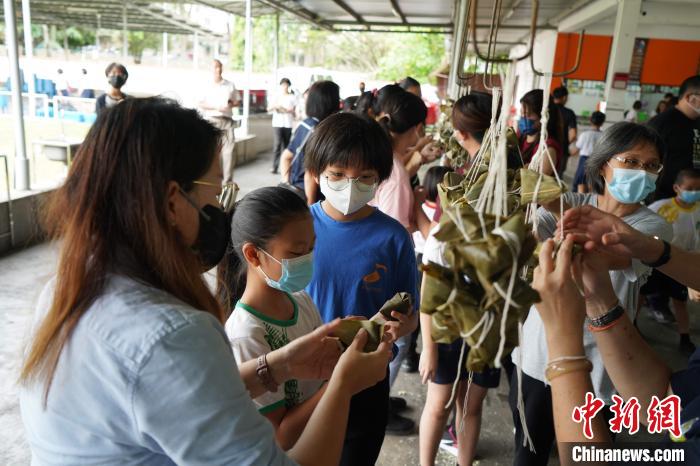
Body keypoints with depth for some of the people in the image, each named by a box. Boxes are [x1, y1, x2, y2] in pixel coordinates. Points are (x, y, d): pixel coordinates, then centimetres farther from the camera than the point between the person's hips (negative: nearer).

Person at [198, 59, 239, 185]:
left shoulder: (230, 85, 12)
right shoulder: (206, 86, 4)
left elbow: (236, 102, 18)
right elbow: (201, 104, 2)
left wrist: (231, 104, -6)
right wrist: (216, 107, -12)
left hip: (228, 120, 2)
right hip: (212, 120, -2)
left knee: (229, 150, -5)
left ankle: (228, 181, -2)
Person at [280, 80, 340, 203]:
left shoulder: (304, 124, 7)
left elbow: (286, 157, 15)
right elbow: (310, 174, -22)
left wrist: (287, 183, 14)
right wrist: (311, 205, -16)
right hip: (303, 195, -9)